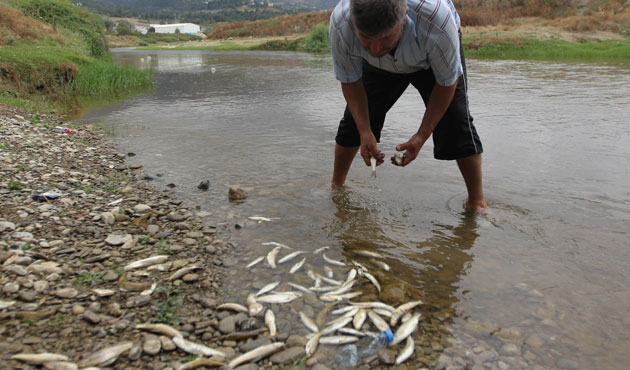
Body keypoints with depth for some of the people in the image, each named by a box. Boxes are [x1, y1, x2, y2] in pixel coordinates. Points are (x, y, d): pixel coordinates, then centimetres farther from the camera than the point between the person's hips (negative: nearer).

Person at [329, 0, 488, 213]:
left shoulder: (437, 20, -45)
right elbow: (350, 81, -20)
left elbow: (447, 82, -27)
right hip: (379, 67, 2)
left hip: (432, 62, -2)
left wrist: (422, 136, -30)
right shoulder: (340, 24, -38)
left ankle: (477, 201, 2)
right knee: (354, 121, -1)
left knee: (456, 123, -15)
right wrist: (365, 131, -29)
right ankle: (336, 186, 22)